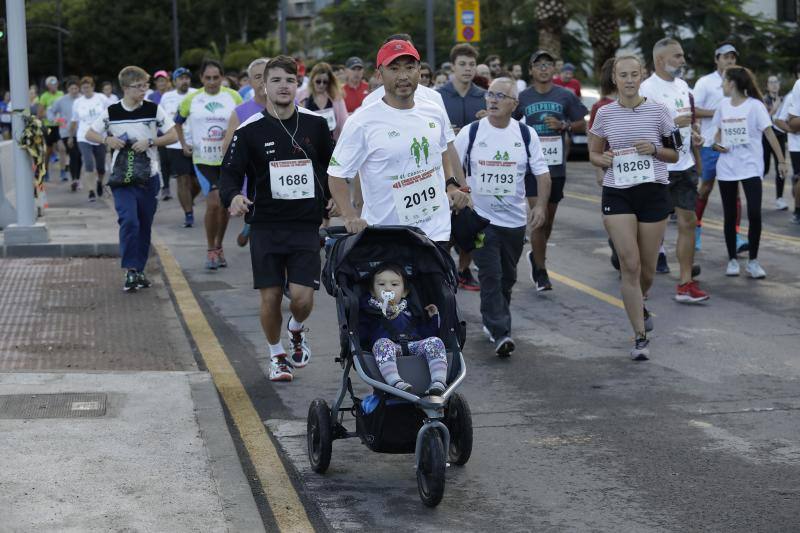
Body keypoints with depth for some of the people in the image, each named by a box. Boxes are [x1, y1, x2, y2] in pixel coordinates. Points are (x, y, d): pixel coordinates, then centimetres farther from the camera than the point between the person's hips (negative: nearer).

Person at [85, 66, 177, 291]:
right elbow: (89, 134, 9)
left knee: (144, 225, 8)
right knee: (129, 220, -18)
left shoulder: (154, 110, 0)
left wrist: (150, 142, -12)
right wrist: (107, 140, -11)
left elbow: (173, 136, 2)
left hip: (148, 177, 2)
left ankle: (139, 270, 21)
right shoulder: (111, 112, -1)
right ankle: (130, 270, -13)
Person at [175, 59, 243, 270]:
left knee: (225, 205, 7)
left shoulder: (233, 97, 0)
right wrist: (184, 144, 7)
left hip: (229, 159, 1)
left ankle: (219, 247, 25)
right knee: (213, 203, -14)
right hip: (203, 160, -1)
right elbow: (177, 122, 16)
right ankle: (211, 250, 1)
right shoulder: (191, 100, 0)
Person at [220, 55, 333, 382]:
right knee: (270, 297, 1)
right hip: (266, 225, 0)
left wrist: (330, 205, 14)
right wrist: (233, 196, -24)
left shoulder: (316, 124, 4)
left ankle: (296, 331, 26)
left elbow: (333, 167, 17)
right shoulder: (249, 131, -2)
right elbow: (230, 173, -4)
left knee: (302, 297, -9)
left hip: (306, 224, 1)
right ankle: (276, 355, 26)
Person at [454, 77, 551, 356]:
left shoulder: (526, 134, 1)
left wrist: (541, 205, -9)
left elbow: (542, 172, 3)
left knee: (507, 277, 13)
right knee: (490, 276, -12)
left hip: (514, 219, 3)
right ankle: (500, 333, -16)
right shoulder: (470, 133, -4)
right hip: (480, 217, -3)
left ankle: (492, 322, 31)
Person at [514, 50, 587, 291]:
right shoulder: (522, 98, 2)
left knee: (549, 217, 13)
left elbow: (582, 125, 9)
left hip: (556, 166, 2)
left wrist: (564, 125, -9)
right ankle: (541, 272, -4)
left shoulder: (565, 96, 4)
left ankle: (536, 256, 38)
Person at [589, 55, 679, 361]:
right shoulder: (604, 114, 2)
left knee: (647, 269, 7)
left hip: (653, 192, 0)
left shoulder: (657, 111, -1)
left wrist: (654, 149, -14)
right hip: (617, 194, 0)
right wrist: (603, 159, -10)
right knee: (630, 265, -9)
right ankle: (640, 337, -3)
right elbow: (593, 153, 12)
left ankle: (639, 304, 42)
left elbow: (675, 155, 6)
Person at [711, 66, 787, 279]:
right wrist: (717, 143, -3)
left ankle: (753, 261, 2)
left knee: (754, 214, -11)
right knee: (730, 216, 8)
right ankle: (732, 259, 19)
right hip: (726, 167, 4)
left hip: (750, 167, -4)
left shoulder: (755, 105, -8)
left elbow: (769, 133, -10)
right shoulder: (723, 104, 7)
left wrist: (781, 160, -14)